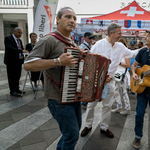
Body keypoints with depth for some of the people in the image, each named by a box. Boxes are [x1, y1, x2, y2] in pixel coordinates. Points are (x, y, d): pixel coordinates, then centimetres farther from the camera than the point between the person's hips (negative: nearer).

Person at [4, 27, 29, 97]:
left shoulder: (19, 40, 16)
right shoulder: (8, 38, -9)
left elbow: (22, 49, 15)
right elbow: (9, 48, -25)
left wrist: (25, 52, -8)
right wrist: (21, 51, -36)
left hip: (18, 61, 7)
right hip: (11, 62, -7)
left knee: (17, 76, 13)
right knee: (12, 77, 1)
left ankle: (17, 89, 25)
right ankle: (12, 91, 11)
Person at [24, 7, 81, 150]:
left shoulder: (73, 44, 13)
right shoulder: (49, 40, -15)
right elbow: (28, 64, -22)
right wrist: (58, 61, -30)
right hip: (59, 100, -9)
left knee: (75, 129, 21)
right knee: (72, 134, -2)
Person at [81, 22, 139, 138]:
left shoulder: (120, 47, 4)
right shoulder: (99, 44, -9)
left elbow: (132, 53, 18)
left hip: (109, 81, 4)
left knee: (108, 105, 11)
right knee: (91, 104, 7)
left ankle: (104, 127, 28)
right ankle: (88, 125, 26)